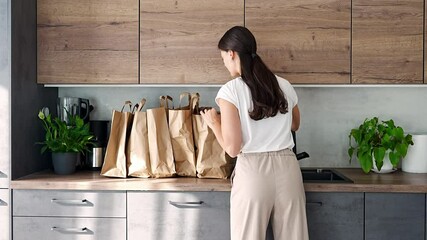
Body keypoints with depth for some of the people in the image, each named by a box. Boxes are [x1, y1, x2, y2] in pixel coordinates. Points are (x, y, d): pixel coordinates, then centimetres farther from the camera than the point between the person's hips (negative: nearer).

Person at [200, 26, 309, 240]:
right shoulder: (284, 86, 7)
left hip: (253, 170, -4)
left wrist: (213, 122, 6)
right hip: (287, 168, 4)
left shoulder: (230, 90, -8)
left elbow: (232, 148, -10)